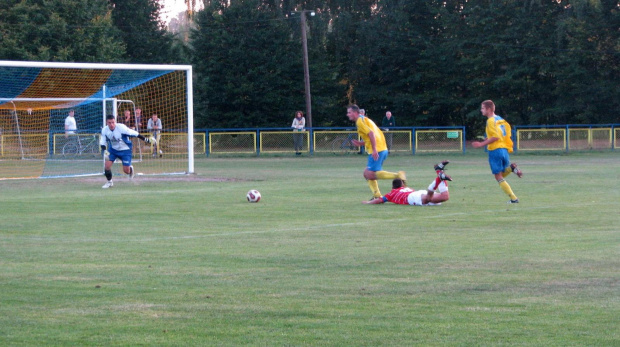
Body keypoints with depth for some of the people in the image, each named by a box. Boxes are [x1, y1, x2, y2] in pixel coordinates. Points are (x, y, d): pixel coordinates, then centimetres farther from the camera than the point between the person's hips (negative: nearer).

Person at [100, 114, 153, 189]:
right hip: (113, 149, 3)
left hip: (125, 150, -3)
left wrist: (145, 139, -17)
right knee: (107, 166, -12)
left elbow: (133, 133, -21)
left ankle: (131, 168, 35)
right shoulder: (104, 130, -16)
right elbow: (102, 142, -8)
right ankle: (109, 182, 14)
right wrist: (104, 150, -27)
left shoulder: (121, 127, -28)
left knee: (126, 171, -5)